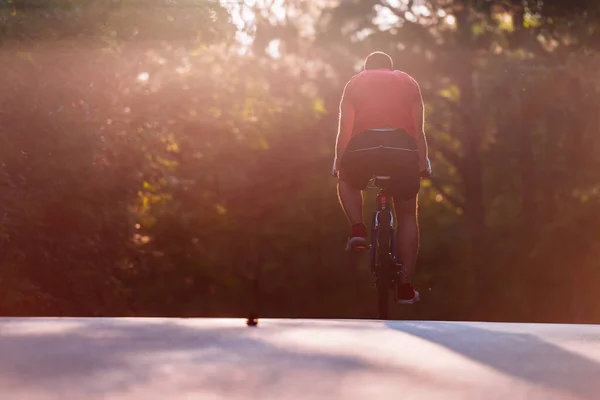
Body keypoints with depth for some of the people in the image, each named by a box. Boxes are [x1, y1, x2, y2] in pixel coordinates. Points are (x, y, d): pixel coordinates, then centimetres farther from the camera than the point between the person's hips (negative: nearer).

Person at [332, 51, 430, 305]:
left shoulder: (355, 82, 21)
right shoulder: (408, 82, 24)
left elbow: (344, 129, 13)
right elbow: (418, 129, 17)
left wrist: (338, 162, 22)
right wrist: (423, 162, 26)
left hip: (363, 145, -1)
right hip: (403, 148, 1)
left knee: (346, 182, 34)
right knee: (407, 215, 16)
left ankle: (358, 228, 8)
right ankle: (405, 288, 11)